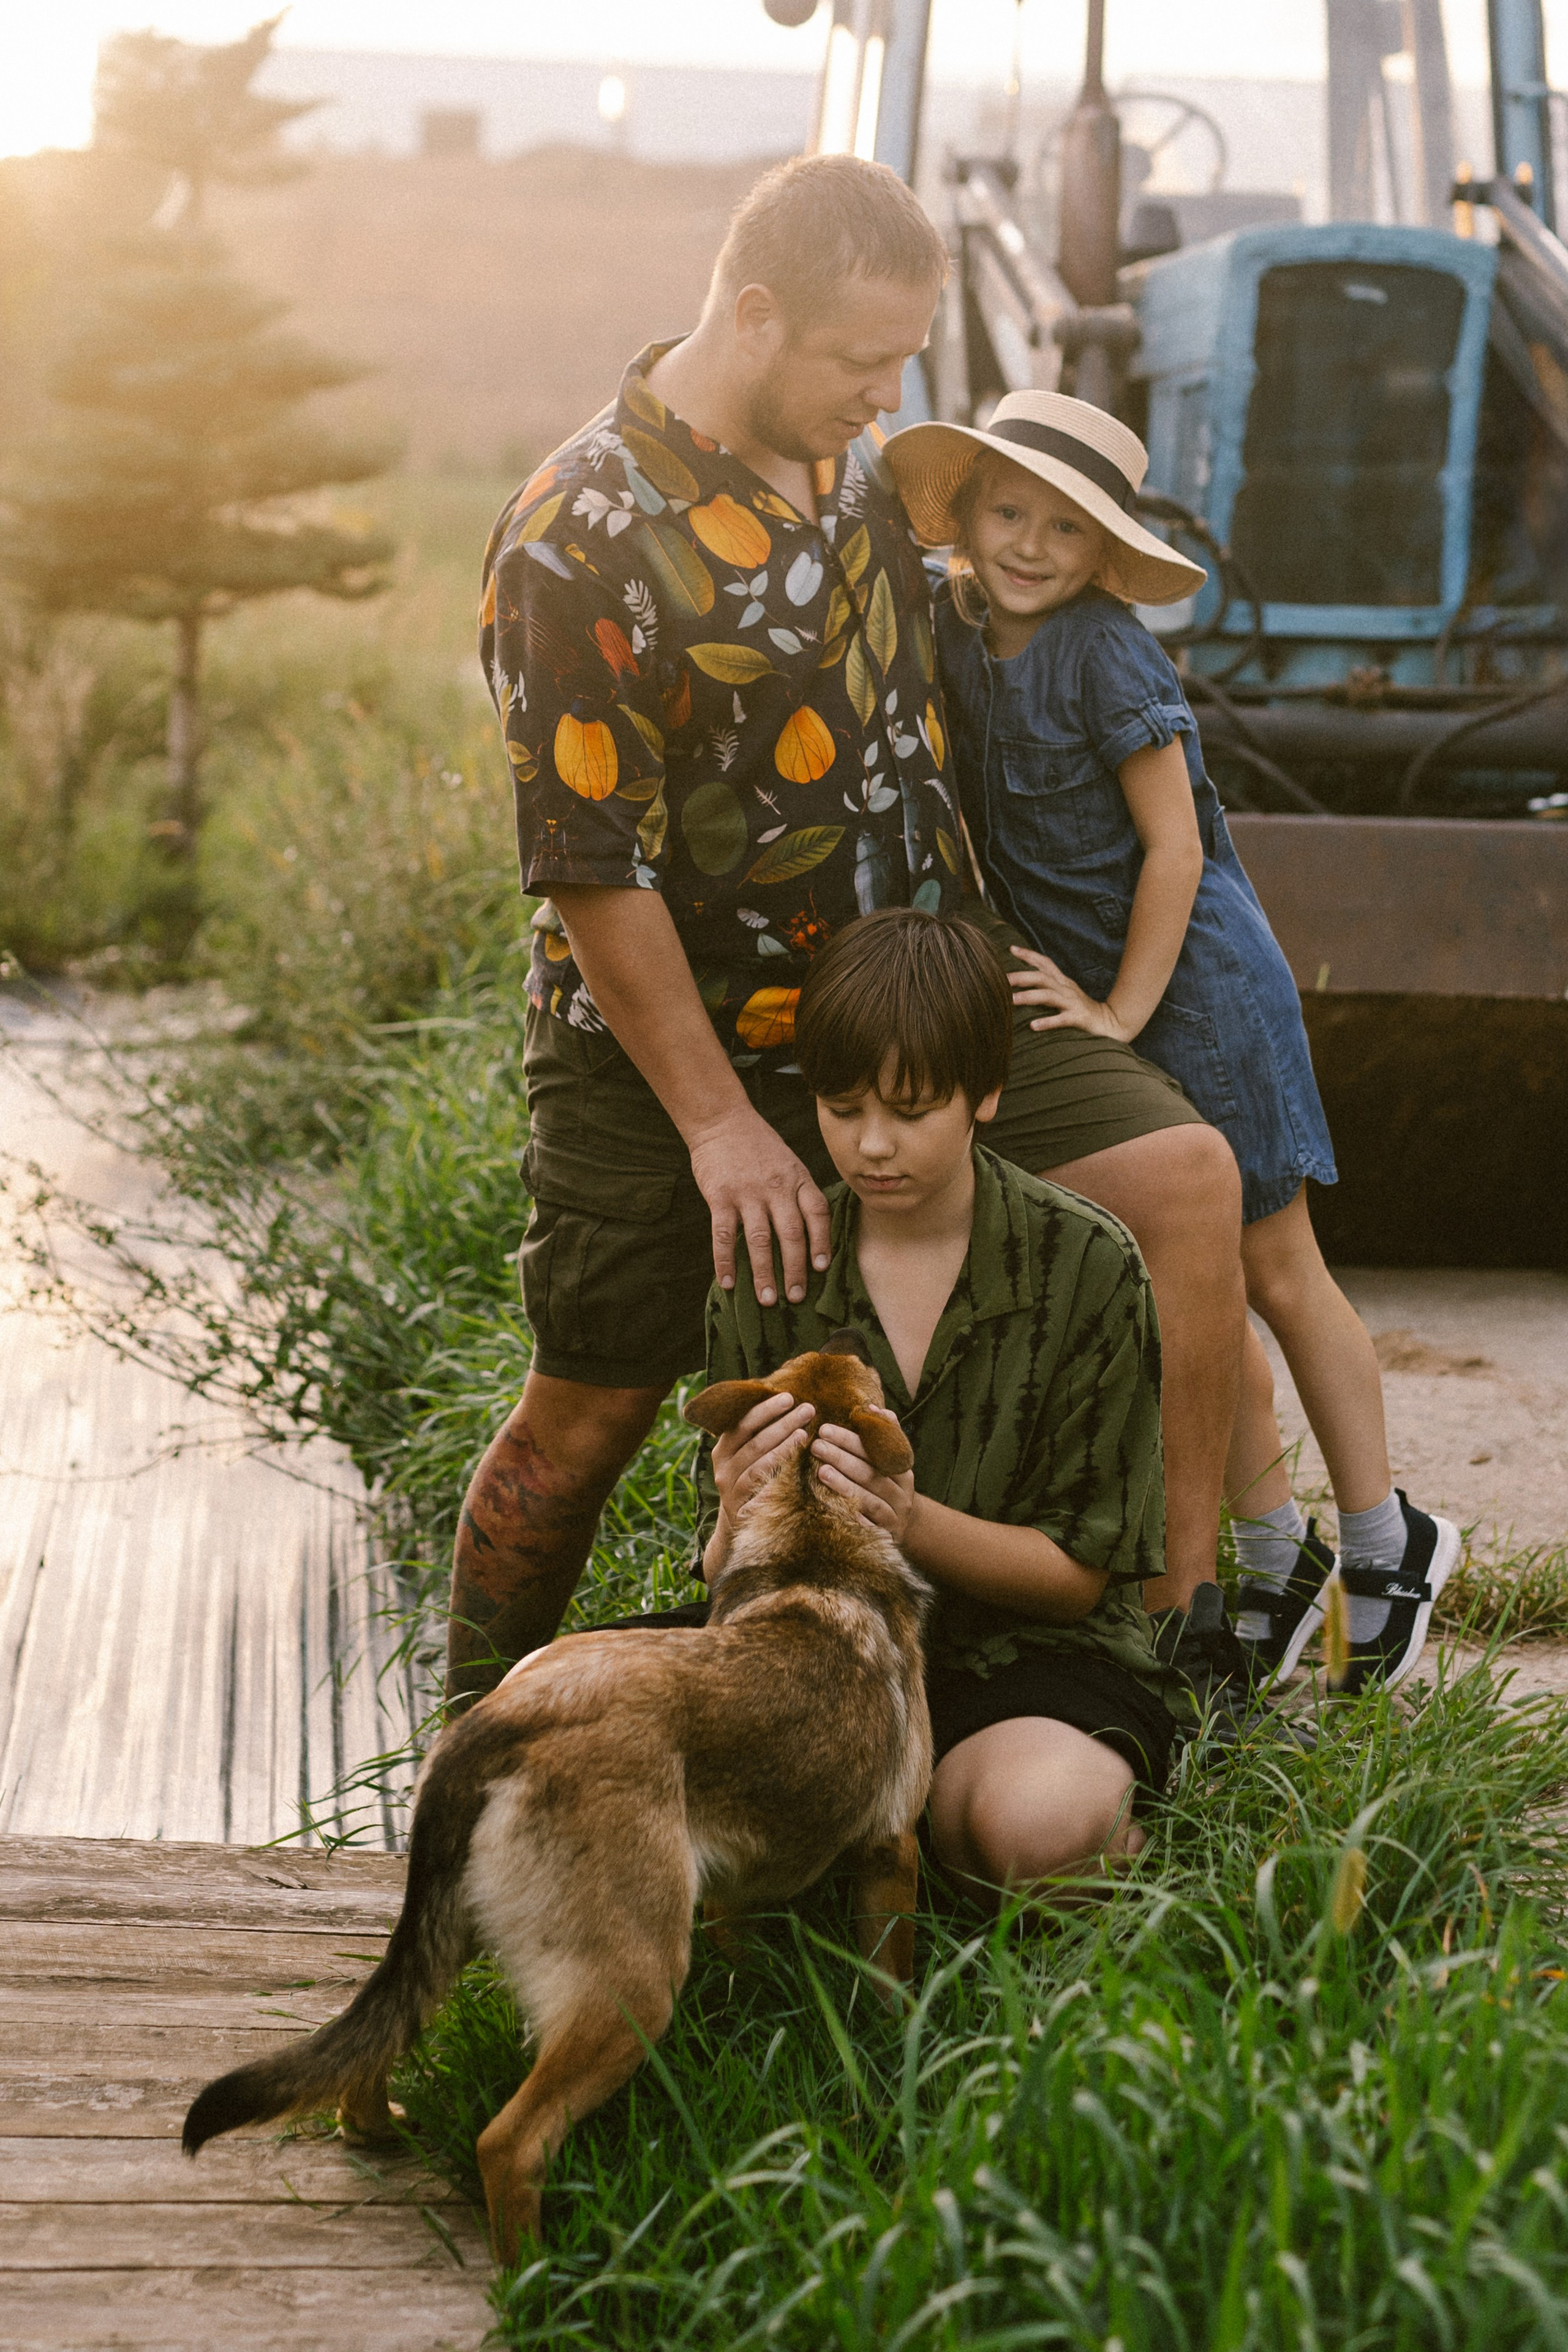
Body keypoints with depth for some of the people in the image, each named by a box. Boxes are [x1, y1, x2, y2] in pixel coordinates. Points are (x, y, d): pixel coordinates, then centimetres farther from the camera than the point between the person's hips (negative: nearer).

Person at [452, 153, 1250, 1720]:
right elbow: (590, 871, -20)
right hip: (670, 1045, -6)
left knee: (1183, 1178, -10)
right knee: (584, 1422, 4)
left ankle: (1181, 1608, -3)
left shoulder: (848, 459, 2)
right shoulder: (582, 541, -22)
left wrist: (986, 939, 22)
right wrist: (718, 1123, -19)